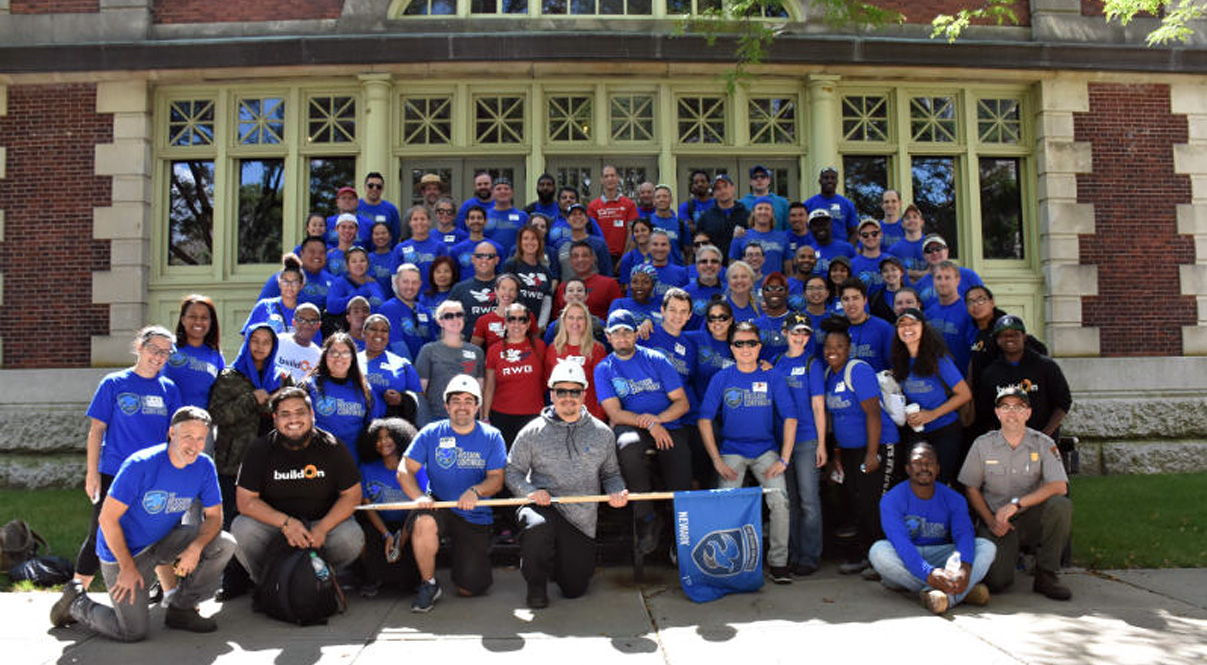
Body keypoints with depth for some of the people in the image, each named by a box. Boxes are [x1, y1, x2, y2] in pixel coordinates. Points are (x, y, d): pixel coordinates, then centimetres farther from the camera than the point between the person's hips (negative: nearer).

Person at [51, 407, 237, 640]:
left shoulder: (204, 466, -10)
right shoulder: (140, 465, -25)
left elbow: (214, 516, -4)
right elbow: (107, 518, -20)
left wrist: (196, 547, -24)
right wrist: (128, 567, -18)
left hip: (164, 540, 5)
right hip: (124, 549, -5)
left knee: (225, 544, -16)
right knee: (133, 632, -8)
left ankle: (180, 608, 2)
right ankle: (77, 601, 20)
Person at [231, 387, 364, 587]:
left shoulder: (332, 447, -7)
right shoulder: (260, 450, -5)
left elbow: (351, 495, -5)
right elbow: (245, 501, -9)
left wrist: (322, 528, -21)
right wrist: (286, 522, -23)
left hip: (324, 521, 0)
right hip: (273, 523, 1)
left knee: (352, 537, -29)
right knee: (241, 529, -28)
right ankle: (266, 580, 0)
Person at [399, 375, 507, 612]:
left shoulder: (491, 437, 0)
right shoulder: (431, 434, 0)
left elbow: (496, 480, -6)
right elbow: (404, 470, -4)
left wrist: (476, 491, -28)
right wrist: (419, 496, -23)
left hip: (475, 516, 0)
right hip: (438, 507, 0)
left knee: (469, 588, -4)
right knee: (424, 521, -38)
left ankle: (466, 556, 32)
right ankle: (429, 584, -13)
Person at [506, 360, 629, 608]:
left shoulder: (602, 433, 6)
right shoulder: (533, 432, 0)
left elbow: (610, 473, 14)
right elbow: (512, 471, 4)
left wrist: (616, 492, -8)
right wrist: (530, 491, -15)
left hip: (582, 520, 2)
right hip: (544, 506, -2)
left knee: (575, 588, 4)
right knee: (536, 526, -39)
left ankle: (559, 563, 41)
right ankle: (536, 583, -10)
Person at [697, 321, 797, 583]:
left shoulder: (771, 377, 3)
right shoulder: (721, 378, 1)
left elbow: (790, 418, 1)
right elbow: (704, 419, -2)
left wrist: (783, 459, -7)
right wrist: (717, 461, -9)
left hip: (766, 450, 1)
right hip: (732, 450, -1)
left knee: (779, 497, -20)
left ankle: (778, 561, -5)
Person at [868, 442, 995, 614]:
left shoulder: (953, 499, 2)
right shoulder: (892, 500, -10)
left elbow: (964, 534, -15)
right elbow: (900, 542, -25)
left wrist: (965, 567, -38)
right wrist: (929, 574, -41)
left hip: (941, 558, 3)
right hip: (906, 564, -3)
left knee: (987, 547, -18)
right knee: (879, 550, -34)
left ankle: (948, 596, -45)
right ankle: (962, 592, -35)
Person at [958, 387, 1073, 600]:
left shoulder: (1043, 444, -1)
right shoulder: (983, 445, 2)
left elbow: (1059, 486, -14)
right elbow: (971, 488, 5)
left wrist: (1016, 503, -24)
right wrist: (990, 521, -10)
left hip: (1032, 519, 1)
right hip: (996, 523, -1)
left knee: (1061, 505, -31)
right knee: (996, 581, -23)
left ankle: (1045, 575, -15)